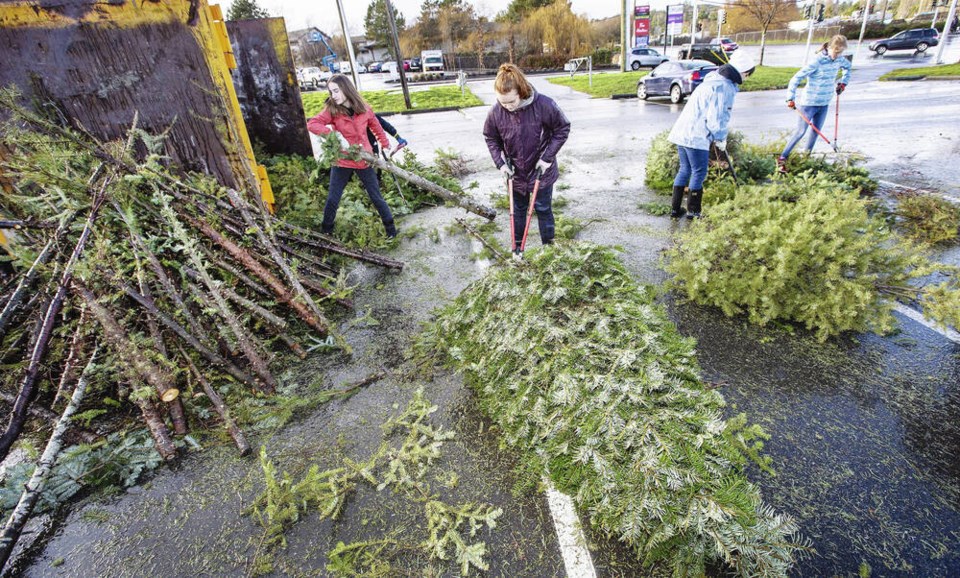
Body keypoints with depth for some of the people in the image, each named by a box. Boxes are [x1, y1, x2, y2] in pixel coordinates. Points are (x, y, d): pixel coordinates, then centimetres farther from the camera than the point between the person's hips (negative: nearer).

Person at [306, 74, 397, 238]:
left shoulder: (364, 109, -4)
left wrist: (386, 145, 20)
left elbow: (377, 128, 12)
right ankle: (325, 231, 23)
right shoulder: (331, 109, -8)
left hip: (363, 161, 0)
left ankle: (391, 229, 23)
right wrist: (335, 134, -30)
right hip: (341, 161, 0)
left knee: (376, 197, 8)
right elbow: (311, 124, -20)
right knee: (332, 200, 5)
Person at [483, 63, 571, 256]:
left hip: (541, 170, -2)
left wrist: (548, 157, -15)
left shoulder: (544, 105, -25)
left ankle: (548, 245, 26)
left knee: (543, 209, 8)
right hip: (515, 172, 3)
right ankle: (517, 246, 32)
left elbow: (562, 128, -11)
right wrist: (500, 162, -8)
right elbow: (490, 137, 2)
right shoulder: (495, 112, -17)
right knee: (518, 210, 16)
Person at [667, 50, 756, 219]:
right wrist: (721, 138, -1)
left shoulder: (714, 80, 19)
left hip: (682, 132, 9)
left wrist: (718, 136, 21)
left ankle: (675, 208, 17)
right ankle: (693, 211, 11)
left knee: (684, 169, 15)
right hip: (696, 136, -9)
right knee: (699, 173, 2)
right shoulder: (724, 87, -13)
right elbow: (715, 119, -17)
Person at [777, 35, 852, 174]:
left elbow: (847, 66, 26)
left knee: (816, 132, 8)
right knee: (800, 132, -9)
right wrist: (791, 98, -29)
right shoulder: (817, 61, -19)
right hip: (809, 103, -7)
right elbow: (797, 78, -22)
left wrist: (843, 82, 15)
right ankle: (782, 159, -4)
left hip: (824, 103, 7)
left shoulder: (839, 59, 3)